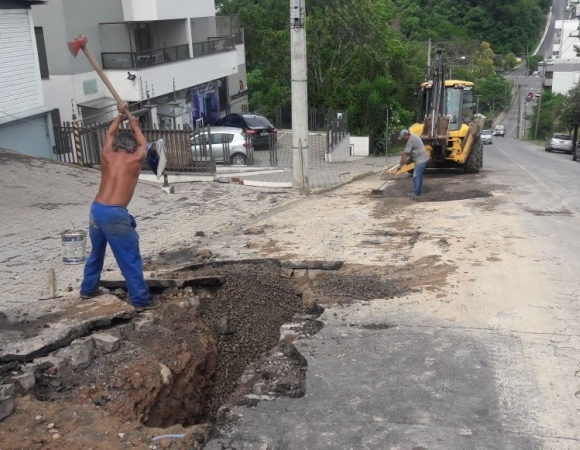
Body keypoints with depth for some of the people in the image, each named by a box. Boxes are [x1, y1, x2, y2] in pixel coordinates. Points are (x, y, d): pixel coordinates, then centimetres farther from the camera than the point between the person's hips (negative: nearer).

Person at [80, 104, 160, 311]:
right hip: (115, 214, -6)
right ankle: (141, 299, 4)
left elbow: (110, 134, 32)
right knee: (131, 258, 1)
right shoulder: (135, 159, 0)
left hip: (96, 209, 6)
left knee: (96, 251, 26)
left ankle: (88, 288, 40)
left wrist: (120, 115, 42)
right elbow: (143, 145, 24)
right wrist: (135, 127, 40)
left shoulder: (107, 155, 11)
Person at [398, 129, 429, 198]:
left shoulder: (410, 141, -19)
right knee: (419, 176, 16)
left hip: (421, 160, -11)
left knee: (416, 176, -9)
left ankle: (416, 193, -6)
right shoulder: (413, 137, 13)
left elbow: (405, 154, -20)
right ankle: (419, 191, 22)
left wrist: (401, 164, -18)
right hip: (423, 159, 11)